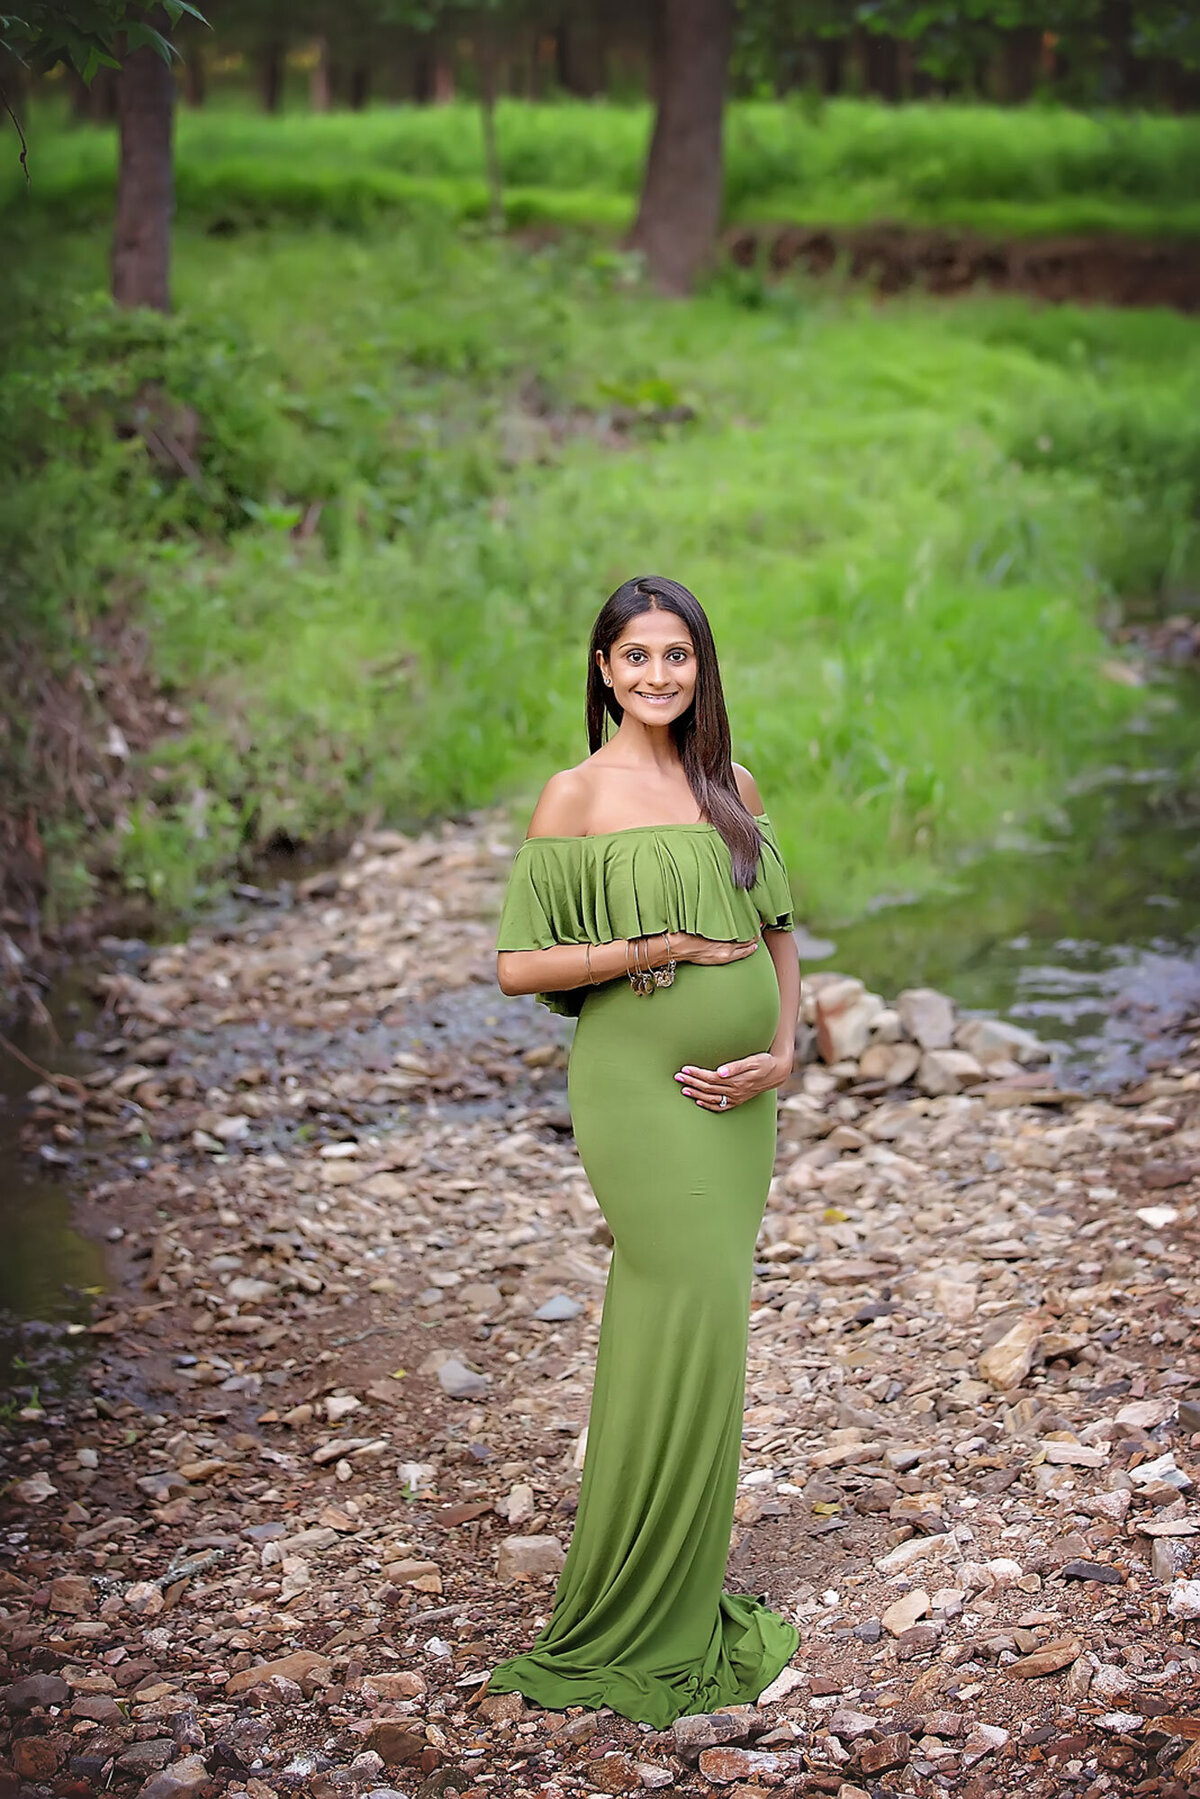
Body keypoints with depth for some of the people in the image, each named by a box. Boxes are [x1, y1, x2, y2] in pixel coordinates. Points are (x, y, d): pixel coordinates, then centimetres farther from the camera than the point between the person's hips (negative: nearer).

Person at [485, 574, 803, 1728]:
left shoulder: (733, 789, 10)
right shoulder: (575, 797, -5)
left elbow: (780, 932, 14)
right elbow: (515, 965, -8)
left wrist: (783, 1052, -1)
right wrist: (665, 949, -14)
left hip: (736, 1095, 6)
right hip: (638, 1085, -5)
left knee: (703, 1325, 11)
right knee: (683, 1321, -7)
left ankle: (681, 1587, 24)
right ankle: (622, 1622, 7)